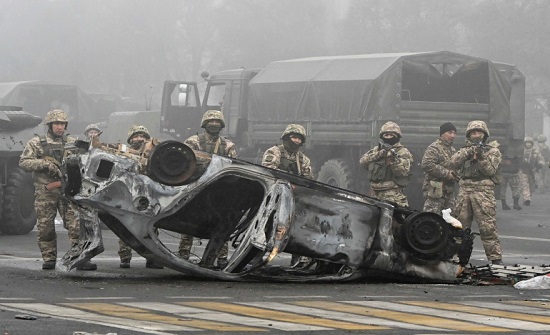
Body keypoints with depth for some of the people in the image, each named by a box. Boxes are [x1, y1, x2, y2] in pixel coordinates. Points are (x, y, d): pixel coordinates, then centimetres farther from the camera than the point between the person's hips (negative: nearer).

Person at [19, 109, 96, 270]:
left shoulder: (72, 143, 14)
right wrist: (45, 164, -14)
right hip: (45, 191, -1)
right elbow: (24, 162, -3)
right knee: (46, 227, 2)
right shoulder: (36, 142, 6)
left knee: (76, 225, -8)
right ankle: (49, 259, 11)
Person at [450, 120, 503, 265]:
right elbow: (454, 163, 1)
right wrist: (468, 152, -10)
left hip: (483, 191, -4)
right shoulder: (465, 150, 19)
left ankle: (495, 258, -11)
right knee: (459, 225, 6)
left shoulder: (492, 151, 9)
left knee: (488, 226, -10)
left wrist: (481, 157, -17)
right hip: (464, 189, 4)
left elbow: (490, 170, -3)